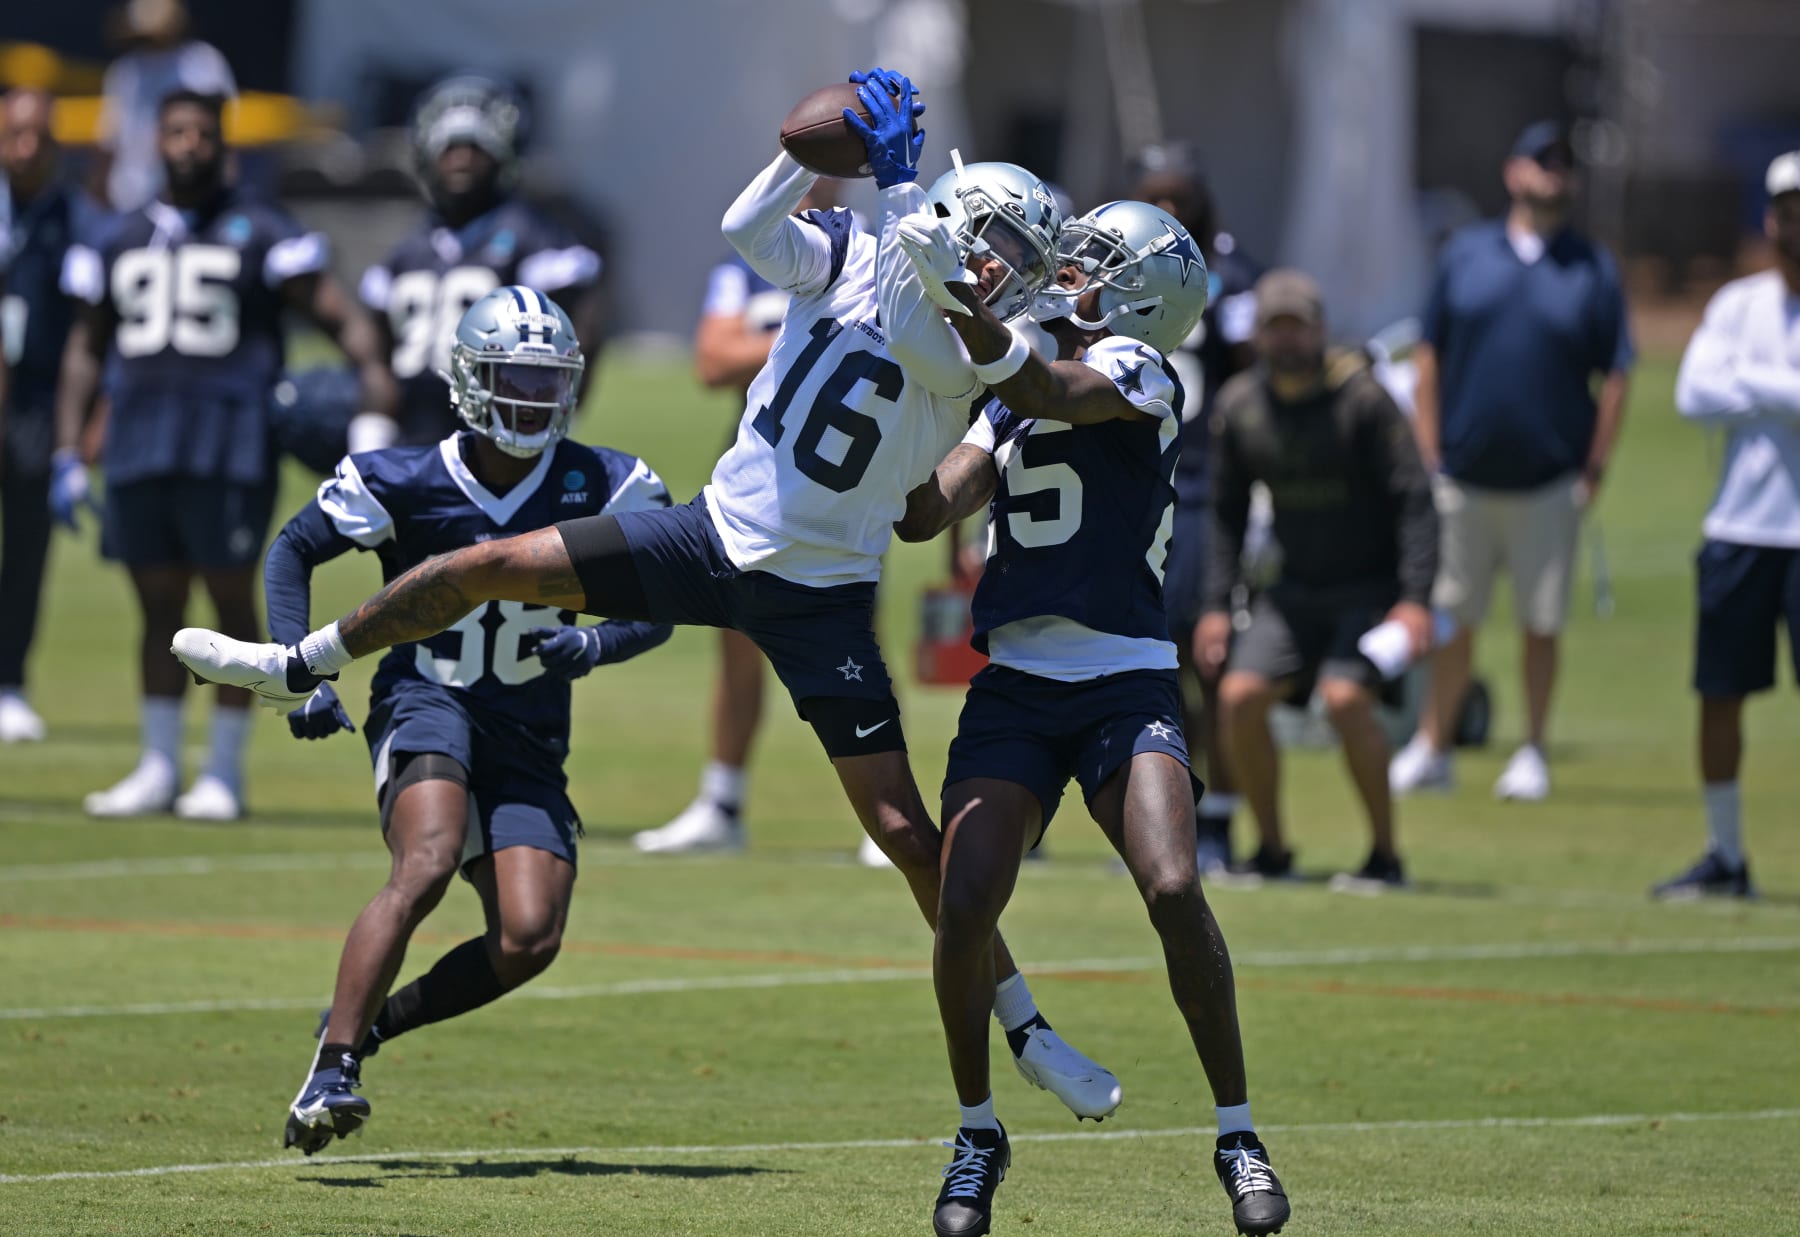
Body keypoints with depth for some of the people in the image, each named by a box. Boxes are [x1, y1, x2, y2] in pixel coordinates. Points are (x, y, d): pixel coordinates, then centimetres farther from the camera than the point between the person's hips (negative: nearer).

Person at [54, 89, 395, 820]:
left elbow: (337, 313, -4)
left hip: (229, 449, -4)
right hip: (140, 449, 4)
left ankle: (224, 771, 5)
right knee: (158, 607, 8)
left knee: (231, 601, -1)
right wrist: (67, 454, 14)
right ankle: (157, 768, 15)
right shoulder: (122, 242, 15)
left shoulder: (258, 233, 1)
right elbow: (86, 351, 21)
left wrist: (372, 368, -23)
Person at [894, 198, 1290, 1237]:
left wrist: (960, 298, -32)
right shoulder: (1010, 406, 17)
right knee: (965, 906, -12)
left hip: (1126, 683, -5)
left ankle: (1239, 1134, -9)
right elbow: (923, 515, 14)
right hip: (1016, 686, 5)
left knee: (1175, 890, -22)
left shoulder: (1137, 372, -2)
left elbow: (1046, 395, -21)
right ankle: (980, 1133, 8)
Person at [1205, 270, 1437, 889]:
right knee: (1240, 695, -11)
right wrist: (1217, 603, 4)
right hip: (1295, 590, 5)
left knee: (1345, 697, -25)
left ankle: (1385, 855, -11)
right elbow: (1228, 511, 11)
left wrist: (1415, 599, -25)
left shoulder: (1360, 398, -15)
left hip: (1371, 588, -5)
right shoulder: (1240, 404, 0)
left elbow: (1414, 499, -16)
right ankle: (1271, 851, 6)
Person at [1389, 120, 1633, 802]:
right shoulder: (1465, 254, 7)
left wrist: (1595, 470, -2)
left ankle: (1532, 755, 13)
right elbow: (1430, 357, 9)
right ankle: (1431, 749, 14)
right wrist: (1427, 454, 2)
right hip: (1464, 477, 1)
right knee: (1451, 620, 5)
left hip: (1549, 483, -1)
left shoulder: (1593, 269, 4)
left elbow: (1615, 377, 4)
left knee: (1541, 623, 3)